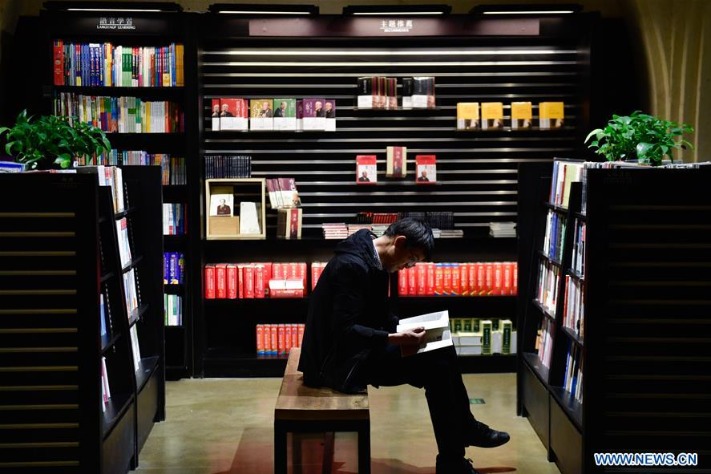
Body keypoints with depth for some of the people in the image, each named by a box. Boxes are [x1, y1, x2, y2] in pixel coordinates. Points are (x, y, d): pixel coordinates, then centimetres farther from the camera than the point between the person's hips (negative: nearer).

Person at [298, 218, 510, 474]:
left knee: (442, 351, 3)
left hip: (359, 347, 10)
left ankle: (465, 428, 20)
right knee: (436, 366, -15)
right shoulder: (353, 265, -25)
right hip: (342, 358, -10)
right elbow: (343, 330, -28)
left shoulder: (375, 260, 6)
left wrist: (405, 328, 1)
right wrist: (396, 338, -27)